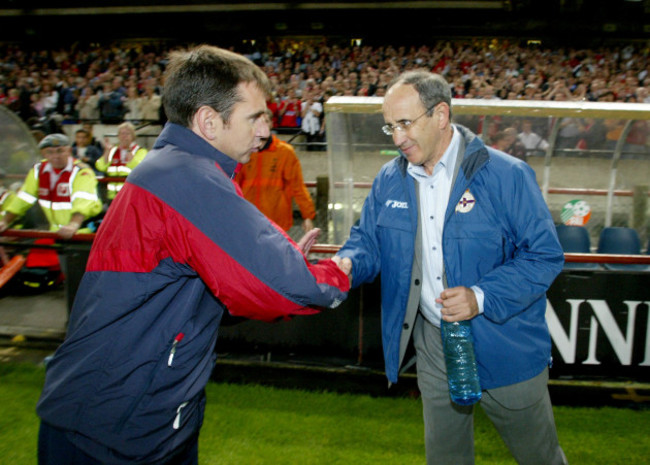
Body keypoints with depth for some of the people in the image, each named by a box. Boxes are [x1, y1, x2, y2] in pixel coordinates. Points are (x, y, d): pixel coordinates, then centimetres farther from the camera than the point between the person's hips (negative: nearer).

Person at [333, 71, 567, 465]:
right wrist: (348, 263, -18)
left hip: (503, 346, -4)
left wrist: (482, 297, -27)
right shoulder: (389, 180, -1)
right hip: (433, 344, 4)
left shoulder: (507, 176, -16)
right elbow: (367, 240, 6)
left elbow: (545, 255, -15)